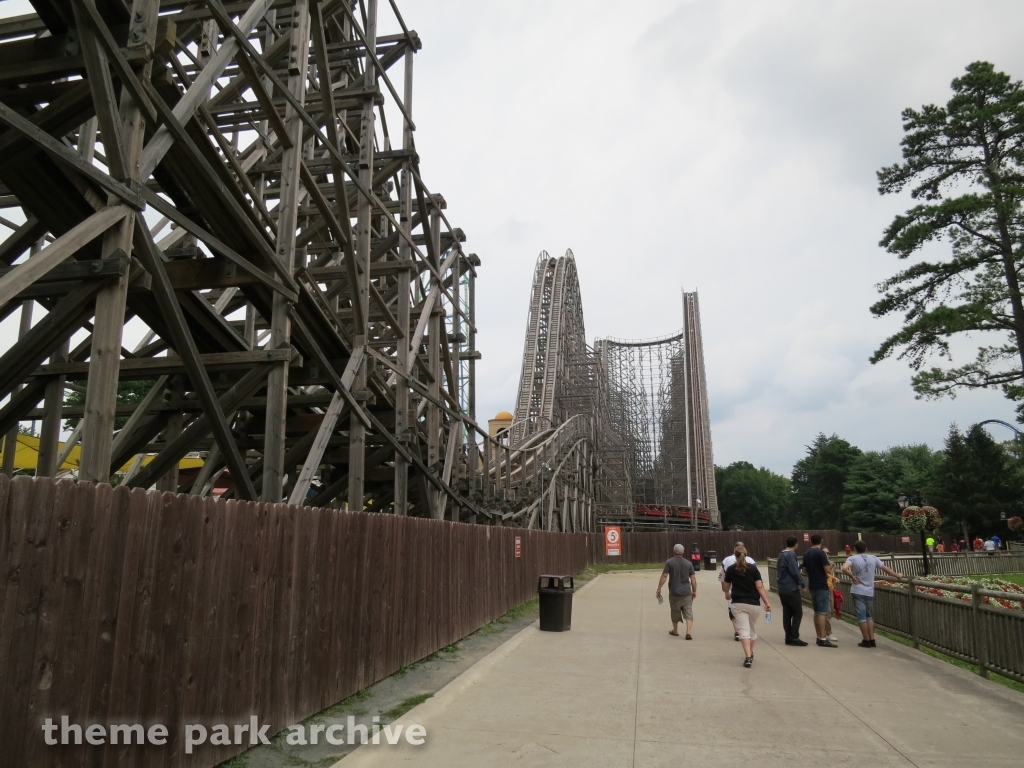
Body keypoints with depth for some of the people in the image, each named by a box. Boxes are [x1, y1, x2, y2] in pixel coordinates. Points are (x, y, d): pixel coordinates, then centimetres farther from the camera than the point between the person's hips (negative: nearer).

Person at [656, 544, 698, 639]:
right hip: (687, 592, 1)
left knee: (675, 612, 14)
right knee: (688, 613, 2)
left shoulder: (669, 562, -5)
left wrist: (659, 589, -6)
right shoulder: (688, 563, 4)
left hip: (674, 593, -1)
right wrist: (694, 591, 11)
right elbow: (693, 578, 2)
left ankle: (675, 631, 29)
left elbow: (664, 576, -11)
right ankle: (688, 633, -10)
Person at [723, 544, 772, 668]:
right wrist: (767, 602, -8)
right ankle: (750, 654, 34)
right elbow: (760, 586, -9)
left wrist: (728, 594, 36)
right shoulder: (753, 568, -1)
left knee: (744, 630, -6)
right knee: (752, 629, 20)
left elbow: (726, 586, 14)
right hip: (754, 604, 2)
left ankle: (748, 657, -20)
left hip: (738, 604, -2)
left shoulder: (731, 569, 1)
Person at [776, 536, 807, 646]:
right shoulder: (791, 554, -14)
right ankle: (794, 637, -5)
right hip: (791, 589, -9)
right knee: (798, 613, -3)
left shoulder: (782, 554, 13)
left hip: (782, 588, 9)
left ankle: (789, 637, 12)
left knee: (787, 613, 10)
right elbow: (794, 571, -20)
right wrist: (802, 583, -9)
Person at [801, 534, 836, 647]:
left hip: (812, 586, 7)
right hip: (822, 586, -7)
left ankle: (819, 637, 15)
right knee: (822, 612, -7)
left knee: (816, 612, 12)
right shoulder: (821, 553, -13)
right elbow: (828, 570, -17)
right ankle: (823, 639, -8)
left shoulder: (806, 554, 10)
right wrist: (830, 563, 3)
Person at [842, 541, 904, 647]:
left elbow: (844, 568, -25)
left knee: (861, 616, 2)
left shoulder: (852, 559, -7)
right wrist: (897, 575, 27)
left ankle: (866, 641, 5)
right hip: (870, 592, 4)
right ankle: (872, 640, 16)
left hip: (857, 592, -4)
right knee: (869, 616, 17)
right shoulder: (873, 558, 4)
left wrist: (853, 577, -12)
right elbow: (885, 568, 13)